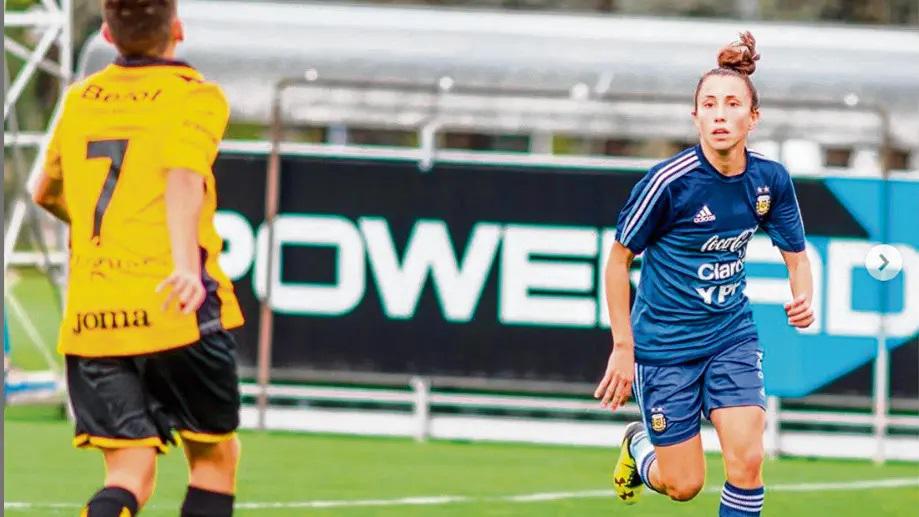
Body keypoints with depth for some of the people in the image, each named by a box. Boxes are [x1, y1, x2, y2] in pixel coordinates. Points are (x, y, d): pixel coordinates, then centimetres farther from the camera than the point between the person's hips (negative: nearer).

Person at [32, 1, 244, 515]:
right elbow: (182, 180, -20)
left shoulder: (80, 100, 16)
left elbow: (47, 193, 32)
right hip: (172, 307, -4)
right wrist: (185, 263, -34)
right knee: (216, 455, 15)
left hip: (89, 317, 4)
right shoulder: (196, 95, 0)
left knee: (130, 474, 1)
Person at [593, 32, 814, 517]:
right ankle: (639, 445, 39)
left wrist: (803, 299, -16)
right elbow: (618, 259, -9)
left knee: (747, 461, -13)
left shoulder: (770, 180, -7)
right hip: (665, 343, -3)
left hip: (732, 336, 3)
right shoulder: (668, 181, -20)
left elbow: (796, 256, 7)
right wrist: (623, 347, -9)